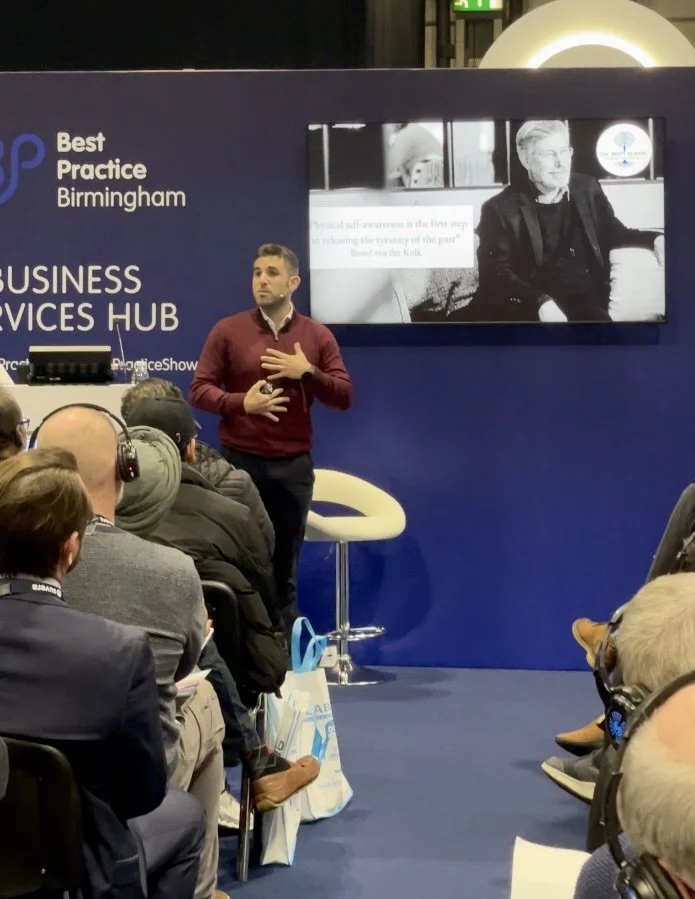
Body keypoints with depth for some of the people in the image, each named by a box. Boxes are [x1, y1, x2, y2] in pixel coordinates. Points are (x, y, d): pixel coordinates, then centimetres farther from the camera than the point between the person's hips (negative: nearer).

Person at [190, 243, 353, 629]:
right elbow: (199, 389, -1)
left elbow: (345, 397, 3)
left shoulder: (318, 335, 6)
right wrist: (241, 402, -17)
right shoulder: (228, 330, 2)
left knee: (285, 566, 5)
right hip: (239, 462, -1)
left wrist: (308, 372, -13)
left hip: (293, 466, 1)